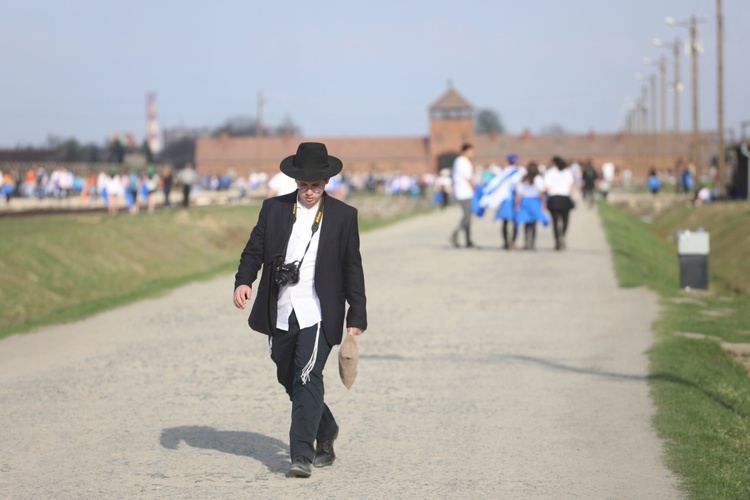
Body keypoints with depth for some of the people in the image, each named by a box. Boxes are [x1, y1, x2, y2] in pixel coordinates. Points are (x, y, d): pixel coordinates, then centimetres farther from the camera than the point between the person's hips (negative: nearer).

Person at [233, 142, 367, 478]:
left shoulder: (343, 216, 0)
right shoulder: (274, 209, 6)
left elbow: (353, 270, 3)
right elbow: (254, 250, 6)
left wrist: (356, 319, 1)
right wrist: (243, 281, -15)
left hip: (318, 314, -4)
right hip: (281, 313, 4)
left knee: (308, 379, -15)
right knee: (289, 379, 15)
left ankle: (302, 455, -14)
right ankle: (325, 431, 38)